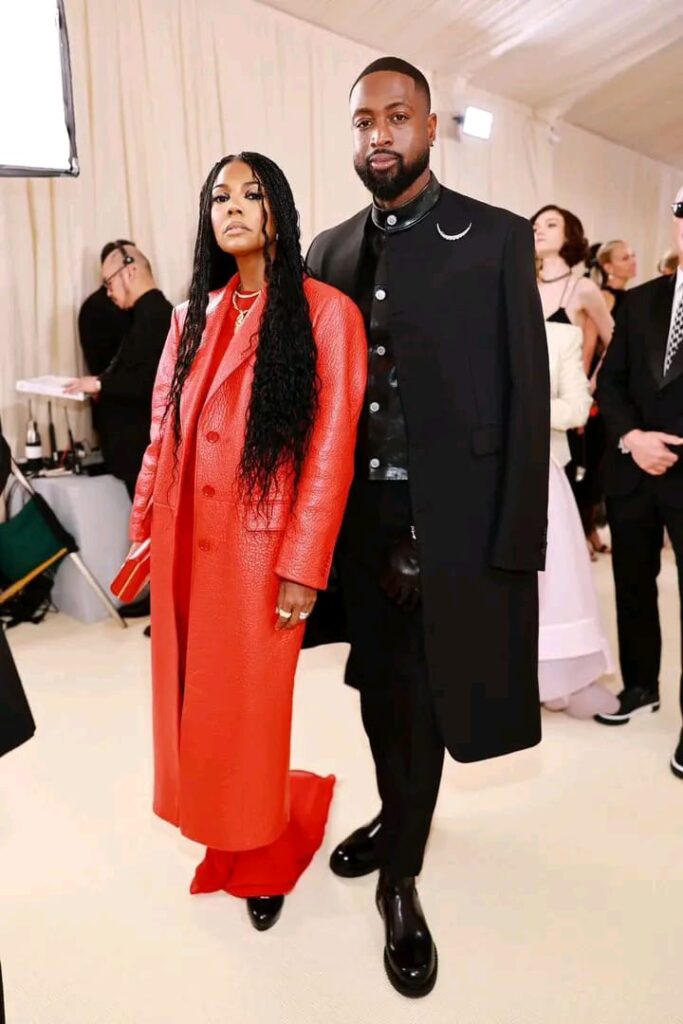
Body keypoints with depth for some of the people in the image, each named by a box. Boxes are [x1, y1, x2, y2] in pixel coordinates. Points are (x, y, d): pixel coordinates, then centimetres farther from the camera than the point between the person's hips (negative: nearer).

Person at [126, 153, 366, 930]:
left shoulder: (325, 312, -5)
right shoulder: (192, 317, 12)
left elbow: (331, 449, -11)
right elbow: (162, 434, 11)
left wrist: (303, 566, -14)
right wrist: (143, 529, 8)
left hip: (259, 549, -5)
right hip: (184, 546, 5)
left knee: (249, 710, 6)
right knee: (192, 705, 14)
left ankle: (265, 852, 35)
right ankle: (232, 834, 41)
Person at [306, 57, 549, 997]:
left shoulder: (498, 239, -2)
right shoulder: (330, 251, 9)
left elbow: (527, 396, -6)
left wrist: (514, 547, -10)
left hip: (451, 519, -3)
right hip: (357, 519, 4)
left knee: (423, 697, 9)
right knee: (379, 689, 17)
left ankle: (400, 876, 30)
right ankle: (395, 816, 44)